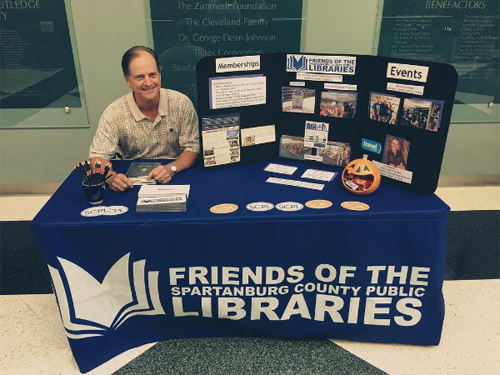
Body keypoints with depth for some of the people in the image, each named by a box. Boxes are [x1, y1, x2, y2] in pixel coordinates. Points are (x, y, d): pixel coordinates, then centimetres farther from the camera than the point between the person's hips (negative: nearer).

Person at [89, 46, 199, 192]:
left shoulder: (181, 103, -7)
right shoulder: (114, 113, -8)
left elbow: (192, 147, -4)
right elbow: (98, 156, -7)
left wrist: (172, 168, -24)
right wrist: (111, 177, -29)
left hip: (176, 180, -2)